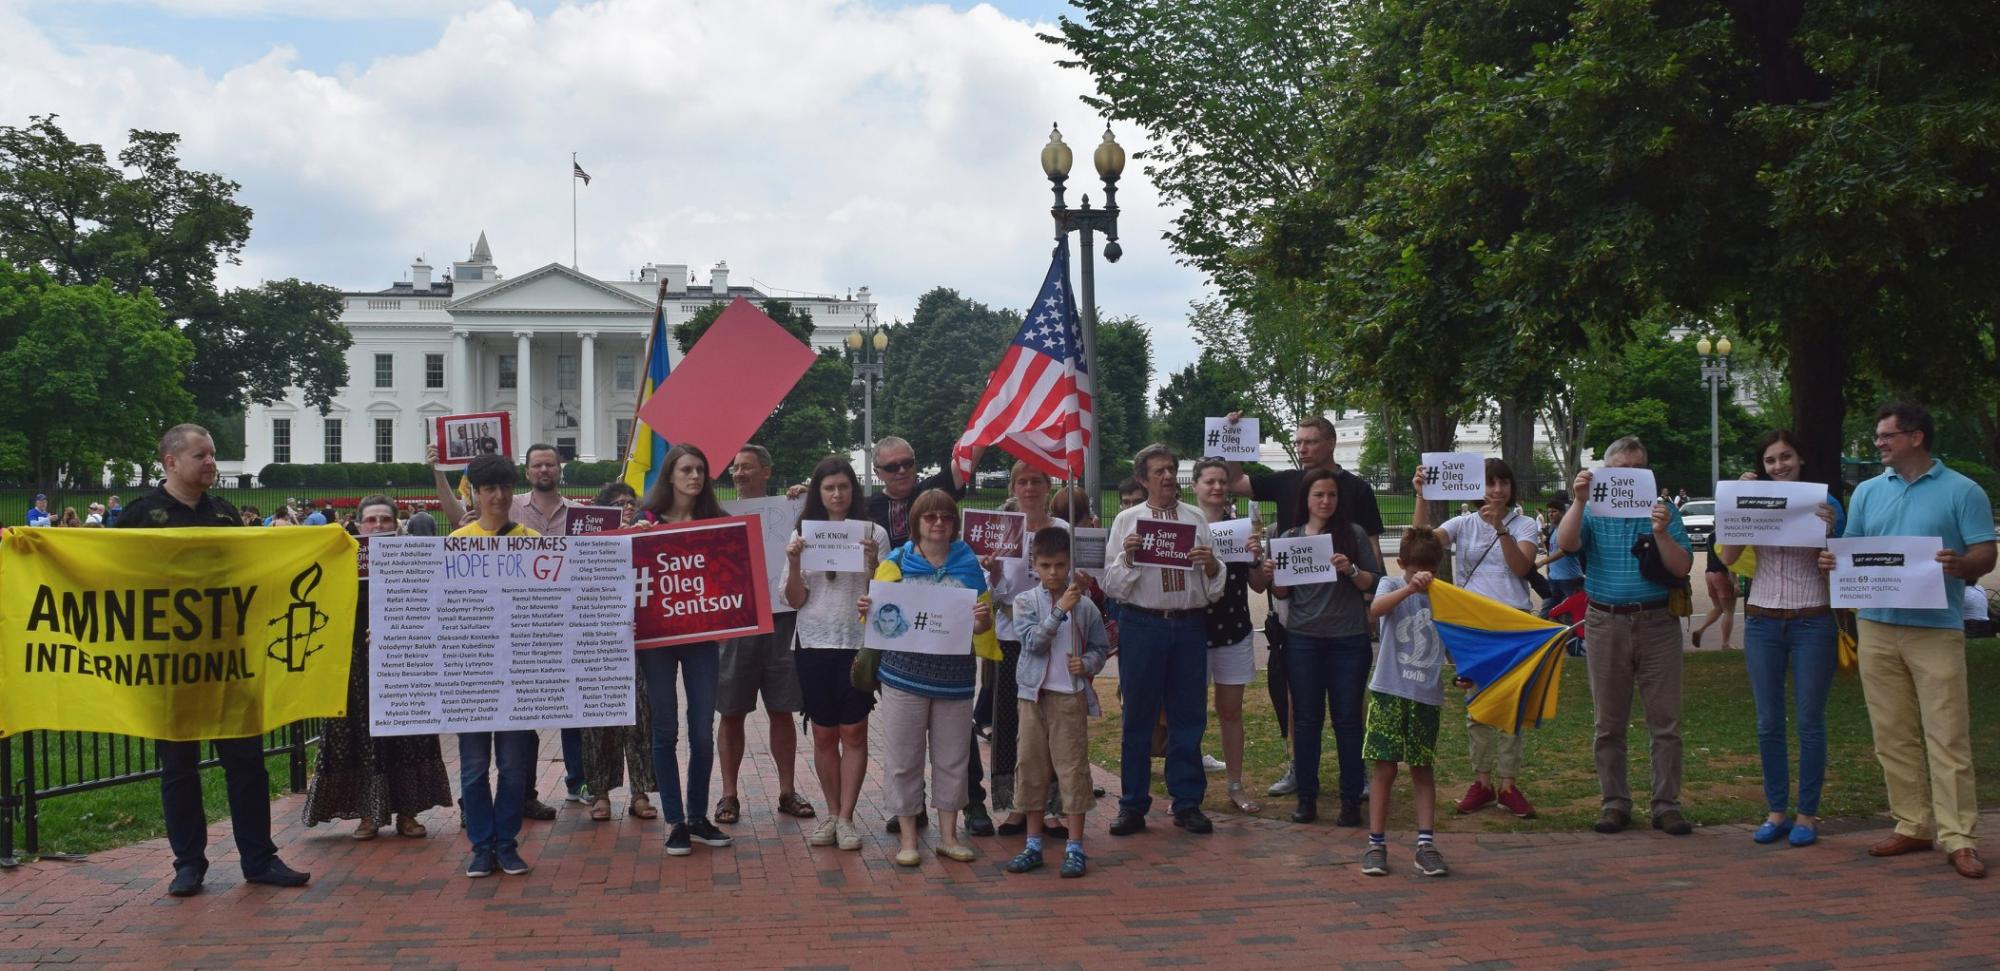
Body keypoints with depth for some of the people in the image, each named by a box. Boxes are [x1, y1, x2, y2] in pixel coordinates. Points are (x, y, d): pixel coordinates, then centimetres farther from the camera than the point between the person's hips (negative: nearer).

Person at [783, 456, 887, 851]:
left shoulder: (873, 533, 0)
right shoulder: (803, 533, 6)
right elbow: (795, 600, 5)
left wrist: (872, 561, -17)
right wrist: (793, 563, -12)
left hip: (858, 643, -2)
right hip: (815, 644, 2)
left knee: (853, 732, 0)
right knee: (823, 734, 7)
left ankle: (846, 818, 4)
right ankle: (831, 813, 18)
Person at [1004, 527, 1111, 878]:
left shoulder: (1085, 605, 0)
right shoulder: (1025, 602, 0)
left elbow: (1101, 647, 9)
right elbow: (1033, 641, -14)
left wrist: (1087, 663, -10)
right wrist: (1059, 610, -20)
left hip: (1071, 695, -1)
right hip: (1032, 694, 1)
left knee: (1073, 767, -1)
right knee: (1032, 767, 8)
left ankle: (1074, 847, 6)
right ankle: (1033, 845, 19)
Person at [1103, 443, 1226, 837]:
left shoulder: (1196, 518, 11)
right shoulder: (1127, 520, 5)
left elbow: (1217, 584, 9)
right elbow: (1112, 584, 1)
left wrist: (1210, 563, -12)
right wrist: (1127, 557, -16)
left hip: (1190, 624, 2)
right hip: (1143, 624, -2)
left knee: (1189, 716, 6)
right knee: (1138, 716, 3)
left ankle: (1187, 803, 17)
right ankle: (1133, 806, 11)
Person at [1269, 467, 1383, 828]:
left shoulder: (1353, 533, 1)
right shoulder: (1290, 537, 7)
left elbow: (1375, 583, 1)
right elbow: (1283, 593, 12)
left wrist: (1351, 570, -17)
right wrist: (1272, 577, -9)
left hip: (1348, 640, -2)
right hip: (1304, 639, 2)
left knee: (1348, 719, 2)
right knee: (1306, 719, 6)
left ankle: (1351, 799, 9)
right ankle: (1307, 796, 13)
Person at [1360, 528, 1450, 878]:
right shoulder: (1391, 585, -2)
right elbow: (1375, 609, -26)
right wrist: (1410, 588, -41)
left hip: (1427, 695, 3)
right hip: (1389, 692, -3)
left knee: (1422, 769, 8)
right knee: (1385, 769, 1)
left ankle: (1426, 844, 10)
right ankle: (1376, 844, 8)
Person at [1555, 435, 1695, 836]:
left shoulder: (1663, 511, 6)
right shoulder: (1594, 512, 7)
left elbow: (1682, 567, -3)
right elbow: (1566, 544, -12)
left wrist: (1661, 533, -18)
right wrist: (1578, 501, -21)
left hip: (1657, 622, 0)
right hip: (1606, 623, 0)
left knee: (1666, 720, 0)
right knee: (1609, 722, 6)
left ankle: (1667, 804, 7)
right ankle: (1615, 803, 15)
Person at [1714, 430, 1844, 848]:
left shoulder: (1825, 503, 0)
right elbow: (1727, 557, -6)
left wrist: (1829, 529, -20)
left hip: (1813, 621, -2)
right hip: (1763, 621, 2)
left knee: (1810, 722, 2)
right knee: (1768, 723, 7)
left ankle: (1807, 815, 11)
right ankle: (1776, 812, 16)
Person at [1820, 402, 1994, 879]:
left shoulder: (1961, 492, 2)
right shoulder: (1868, 492, 14)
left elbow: (1985, 555, -3)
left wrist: (1960, 564, -25)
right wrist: (1833, 562, -7)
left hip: (1936, 630, -5)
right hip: (1877, 628, 5)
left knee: (1947, 737, -6)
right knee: (1893, 737, 7)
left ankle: (1959, 838, -5)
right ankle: (1913, 826, 15)